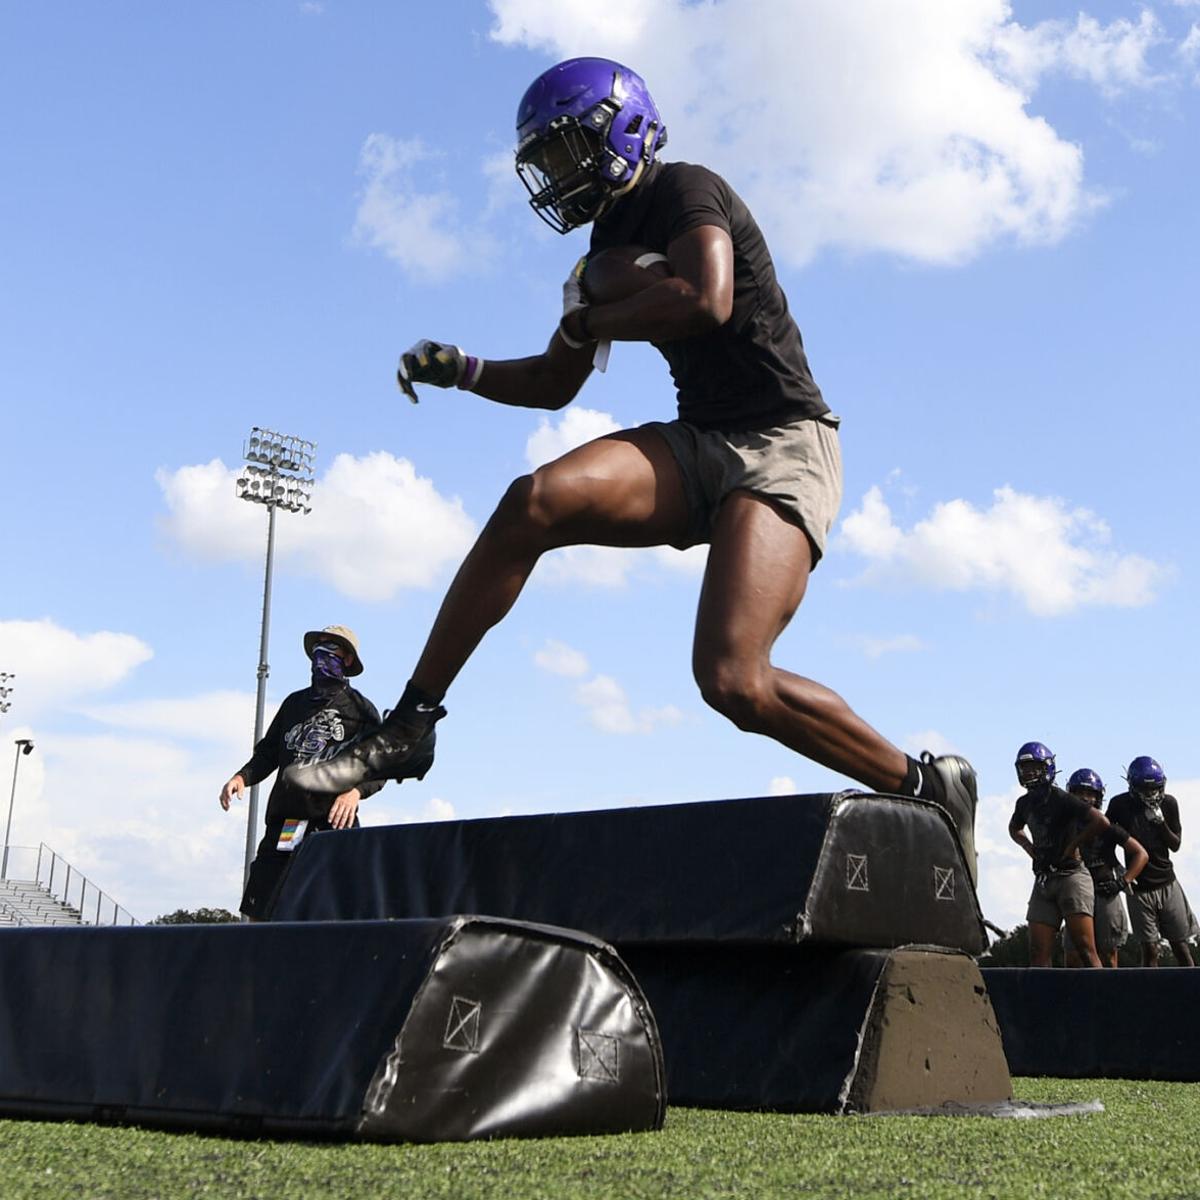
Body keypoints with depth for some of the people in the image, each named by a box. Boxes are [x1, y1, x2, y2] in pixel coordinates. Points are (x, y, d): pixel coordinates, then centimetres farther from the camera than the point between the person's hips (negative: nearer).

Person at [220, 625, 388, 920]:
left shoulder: (359, 708, 7)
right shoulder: (295, 703, 22)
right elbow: (268, 753, 23)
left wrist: (356, 790, -21)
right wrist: (242, 777, 3)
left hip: (332, 823, -5)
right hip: (283, 823, 5)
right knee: (258, 915, 1)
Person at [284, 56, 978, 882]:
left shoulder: (682, 192, -5)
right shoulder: (613, 242, 19)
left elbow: (707, 301, -26)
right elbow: (555, 385, 26)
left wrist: (588, 323, -10)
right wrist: (465, 371, 8)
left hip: (783, 448, -7)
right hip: (704, 445, 7)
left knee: (732, 680, -23)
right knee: (535, 501, -19)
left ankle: (927, 787, -2)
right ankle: (408, 727, -13)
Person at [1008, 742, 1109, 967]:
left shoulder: (1061, 799, -10)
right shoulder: (1024, 803, 12)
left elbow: (1101, 822, -20)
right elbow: (1014, 829, 34)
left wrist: (1073, 845, -12)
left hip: (1070, 876, -7)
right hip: (1043, 881, 7)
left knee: (1086, 950, -11)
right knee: (1038, 954, 1)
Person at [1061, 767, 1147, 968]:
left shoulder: (1106, 827, -3)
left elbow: (1141, 854, 0)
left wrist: (1123, 882, -8)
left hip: (1106, 894, -3)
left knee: (1107, 956, 1)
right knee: (1072, 957, -3)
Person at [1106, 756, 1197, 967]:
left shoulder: (1168, 803, 0)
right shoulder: (1120, 805, -6)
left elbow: (1176, 845, 3)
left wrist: (1161, 823, -14)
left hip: (1167, 884, 2)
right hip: (1139, 888, -2)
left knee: (1181, 945, 3)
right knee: (1149, 949, -3)